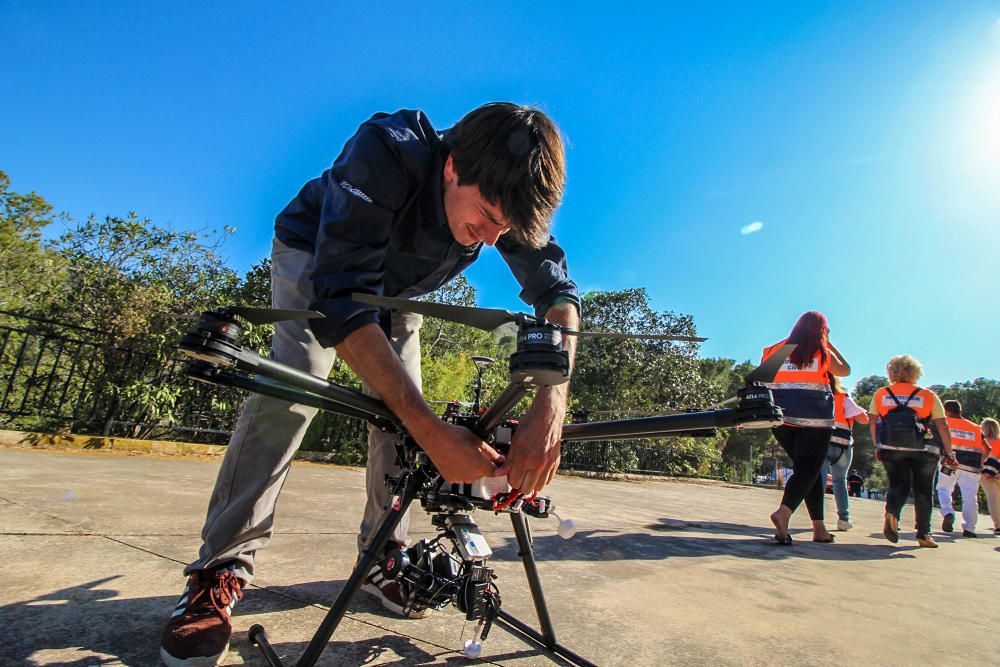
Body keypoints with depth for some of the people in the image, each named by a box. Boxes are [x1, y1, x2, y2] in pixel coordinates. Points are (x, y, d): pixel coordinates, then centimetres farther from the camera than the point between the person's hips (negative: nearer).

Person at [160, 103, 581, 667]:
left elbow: (557, 290, -29)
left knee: (403, 404, -8)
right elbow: (340, 298, -47)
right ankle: (221, 569, -12)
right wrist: (432, 430, -56)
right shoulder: (387, 151, -42)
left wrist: (551, 406, -48)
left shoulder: (509, 197, -26)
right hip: (316, 255, -3)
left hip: (397, 283, 4)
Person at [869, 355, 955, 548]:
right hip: (924, 450, 0)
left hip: (891, 448, 1)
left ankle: (891, 512, -21)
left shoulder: (880, 394, 8)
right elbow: (942, 426, 2)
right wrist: (949, 453, 8)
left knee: (898, 486, 8)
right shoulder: (929, 396, 4)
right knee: (923, 490, 12)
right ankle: (923, 534, 12)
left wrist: (878, 446, 15)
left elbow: (872, 422, 6)